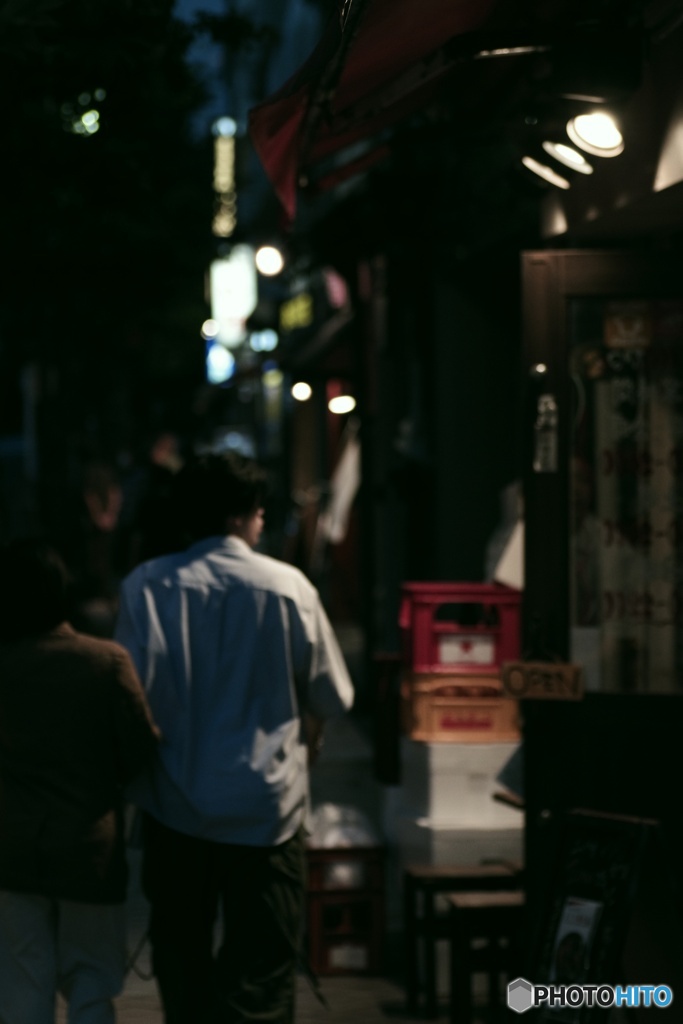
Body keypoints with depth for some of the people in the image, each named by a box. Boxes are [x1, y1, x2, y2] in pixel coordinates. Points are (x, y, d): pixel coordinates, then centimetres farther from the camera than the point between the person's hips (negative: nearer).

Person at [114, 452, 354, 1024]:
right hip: (265, 803, -2)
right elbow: (332, 698, 1)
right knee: (262, 967, 1)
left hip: (173, 805, 2)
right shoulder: (289, 588, -8)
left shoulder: (145, 587, -6)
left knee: (181, 958, 19)